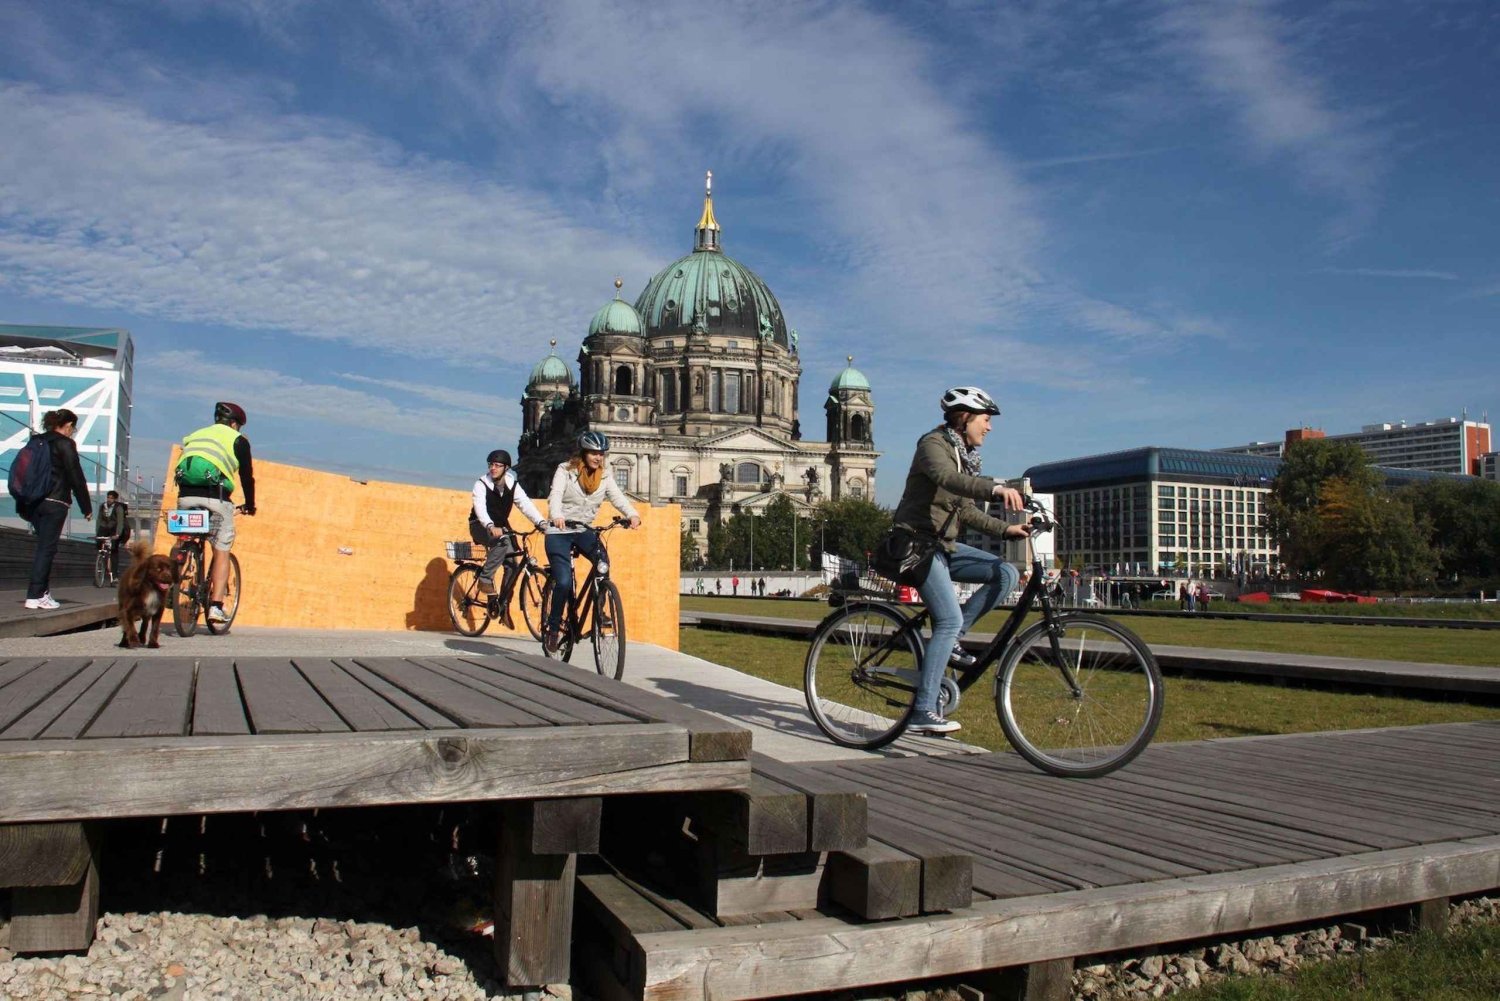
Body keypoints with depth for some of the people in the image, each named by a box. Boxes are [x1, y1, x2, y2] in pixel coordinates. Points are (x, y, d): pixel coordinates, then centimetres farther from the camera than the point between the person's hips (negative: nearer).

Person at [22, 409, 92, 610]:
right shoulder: (65, 444, -7)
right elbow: (76, 477, -7)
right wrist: (87, 507, -2)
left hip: (34, 501, 7)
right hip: (55, 503, -7)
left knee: (44, 547, 15)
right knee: (46, 548, -5)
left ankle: (43, 592, 14)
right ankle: (35, 596, -6)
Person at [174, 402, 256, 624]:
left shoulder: (194, 436, 25)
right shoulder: (238, 440, 12)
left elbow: (181, 469, 26)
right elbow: (247, 476, 13)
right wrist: (250, 505, 26)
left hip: (186, 497, 4)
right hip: (215, 499, -4)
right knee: (222, 552, 4)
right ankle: (216, 606, -4)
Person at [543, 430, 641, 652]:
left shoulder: (604, 477, 3)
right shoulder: (565, 471, -6)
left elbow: (617, 497, -12)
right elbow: (555, 495, -22)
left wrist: (632, 514, -33)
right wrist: (557, 515, -44)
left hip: (584, 530, 3)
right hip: (559, 531, -3)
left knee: (602, 562, -27)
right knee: (563, 582, -17)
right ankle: (553, 628, 3)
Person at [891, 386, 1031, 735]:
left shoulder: (966, 456, 16)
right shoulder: (934, 444, -11)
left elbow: (965, 511, 17)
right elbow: (945, 477, -35)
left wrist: (1006, 529, 3)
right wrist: (995, 487, -50)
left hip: (945, 545, 9)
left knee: (1006, 573, -6)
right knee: (950, 620, -18)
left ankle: (950, 640, 1)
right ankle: (922, 713, -14)